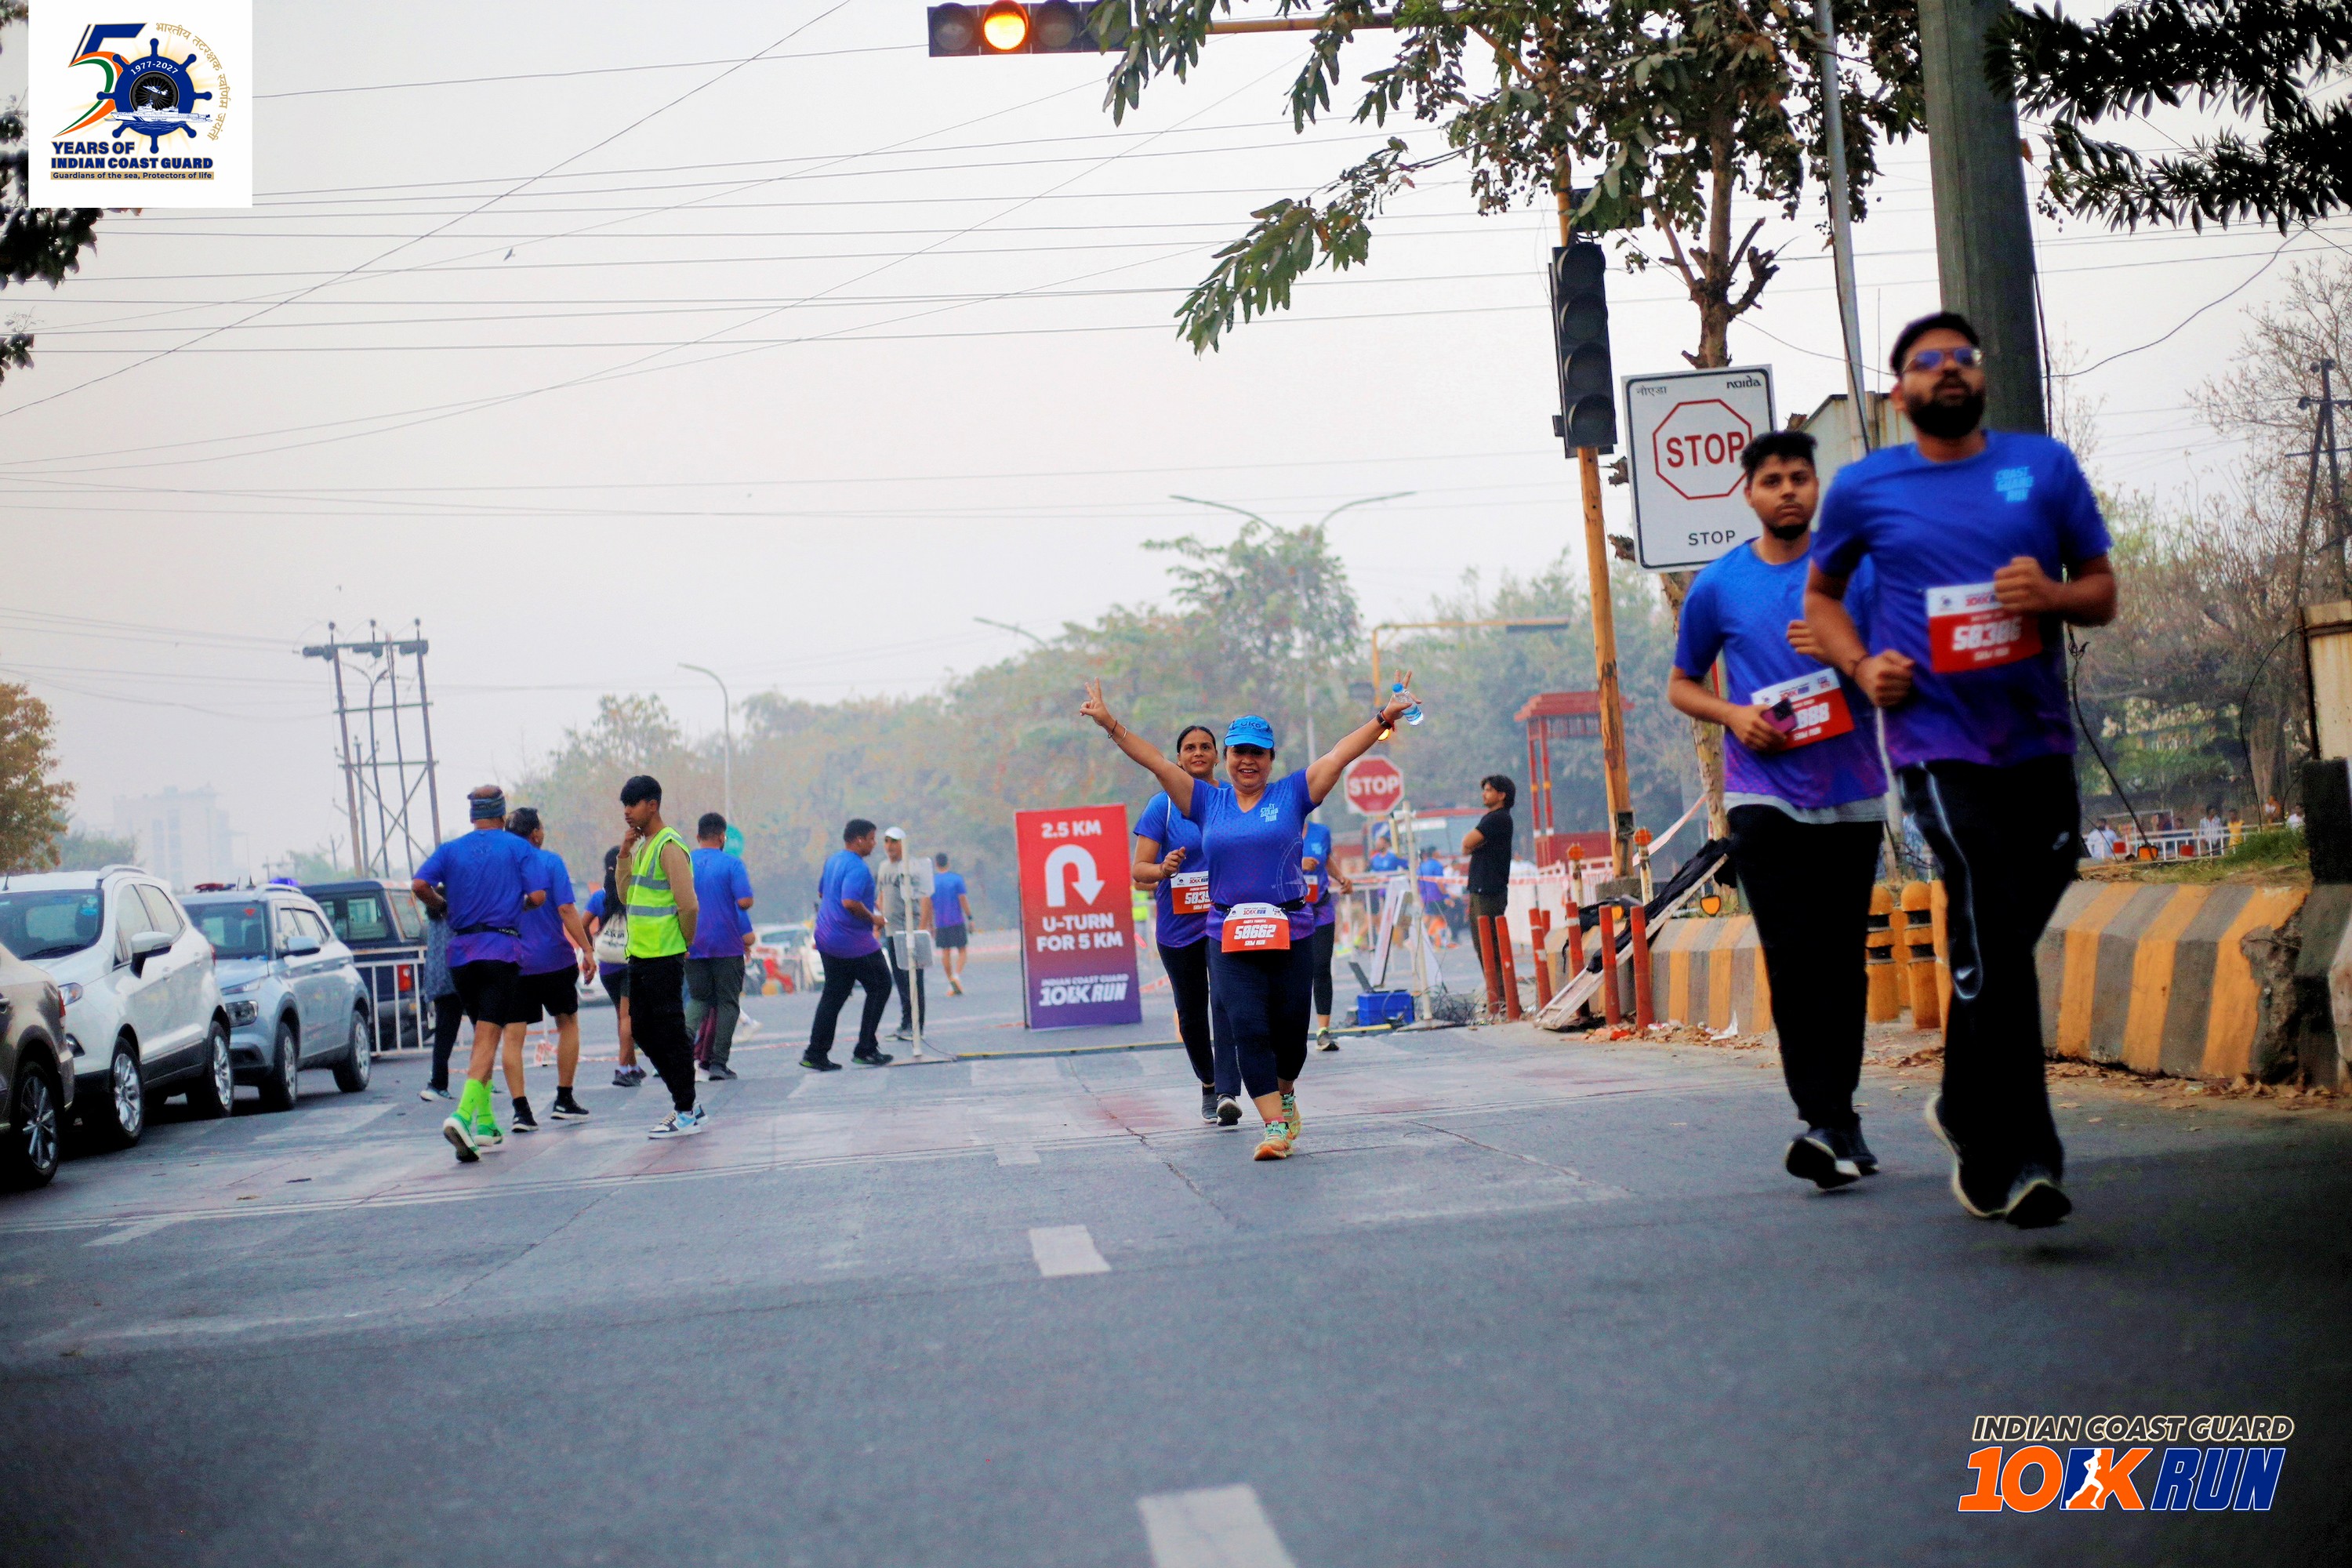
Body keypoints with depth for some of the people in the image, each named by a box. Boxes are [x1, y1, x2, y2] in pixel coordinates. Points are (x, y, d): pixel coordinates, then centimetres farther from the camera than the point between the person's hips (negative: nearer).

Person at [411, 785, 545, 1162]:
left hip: (461, 951, 4)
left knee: (483, 1035, 17)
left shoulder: (451, 849, 8)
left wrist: (444, 906, 12)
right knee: (488, 1037, -9)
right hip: (502, 950, -4)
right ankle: (463, 1115, -28)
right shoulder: (517, 847, 2)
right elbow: (538, 896, -7)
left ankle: (485, 1123, 17)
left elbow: (419, 885, -7)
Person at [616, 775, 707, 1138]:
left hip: (664, 958, -10)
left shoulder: (669, 847, -14)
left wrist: (683, 942, -5)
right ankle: (684, 1103, 21)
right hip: (640, 955, 10)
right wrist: (624, 855, 7)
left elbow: (689, 905, -19)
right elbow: (627, 897, 16)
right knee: (644, 1029, 13)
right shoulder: (642, 847, 15)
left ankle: (687, 1114, 3)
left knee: (670, 1033, -5)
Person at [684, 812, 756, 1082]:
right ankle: (718, 1064, 1)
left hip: (692, 946, 3)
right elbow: (744, 902, -15)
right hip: (727, 945, -3)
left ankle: (687, 1030, -16)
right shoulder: (732, 863, -6)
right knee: (728, 1003, 6)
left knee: (699, 997, 16)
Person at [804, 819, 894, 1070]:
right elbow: (850, 902, -30)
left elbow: (821, 892, 25)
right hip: (854, 942, -9)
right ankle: (865, 1049, 5)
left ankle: (816, 1054, 6)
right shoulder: (857, 868, -18)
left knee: (833, 996, 11)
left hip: (827, 938, 9)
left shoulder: (834, 860, 13)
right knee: (880, 986, 6)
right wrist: (873, 919, -15)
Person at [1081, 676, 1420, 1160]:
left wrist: (1383, 719, -7)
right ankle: (1275, 1125, -10)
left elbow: (1340, 755, 1)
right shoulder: (1207, 801, 10)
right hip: (1230, 938, 0)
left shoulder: (1293, 794, 6)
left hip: (1290, 934, 0)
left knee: (1289, 1031, 6)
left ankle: (1284, 1093, 36)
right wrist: (1111, 725, 2)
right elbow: (1158, 762, 8)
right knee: (1248, 1030, -11)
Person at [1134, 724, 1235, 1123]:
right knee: (1191, 1012, 10)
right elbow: (1139, 870, -4)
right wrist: (1164, 869, -25)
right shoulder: (1164, 805, -1)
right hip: (1178, 923, 0)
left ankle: (1228, 1093, -23)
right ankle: (1208, 1084, 32)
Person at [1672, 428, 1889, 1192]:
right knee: (1795, 958, -12)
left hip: (1853, 794, 1)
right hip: (1766, 798, -1)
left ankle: (1835, 1115, 19)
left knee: (1842, 960, 6)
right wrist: (1733, 715, -4)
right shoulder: (1717, 587, 6)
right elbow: (1681, 685, 17)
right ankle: (1830, 1124, -14)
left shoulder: (1858, 569, 4)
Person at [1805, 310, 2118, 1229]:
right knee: (1993, 939, -14)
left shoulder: (2044, 466, 8)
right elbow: (1821, 592, 19)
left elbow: (2103, 593, 11)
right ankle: (2017, 1158, -12)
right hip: (1939, 744, -3)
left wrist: (2051, 594, -12)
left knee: (1996, 943, 13)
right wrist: (1861, 666, -1)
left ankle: (1965, 1109, 34)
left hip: (2040, 740, 3)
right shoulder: (1864, 488, 5)